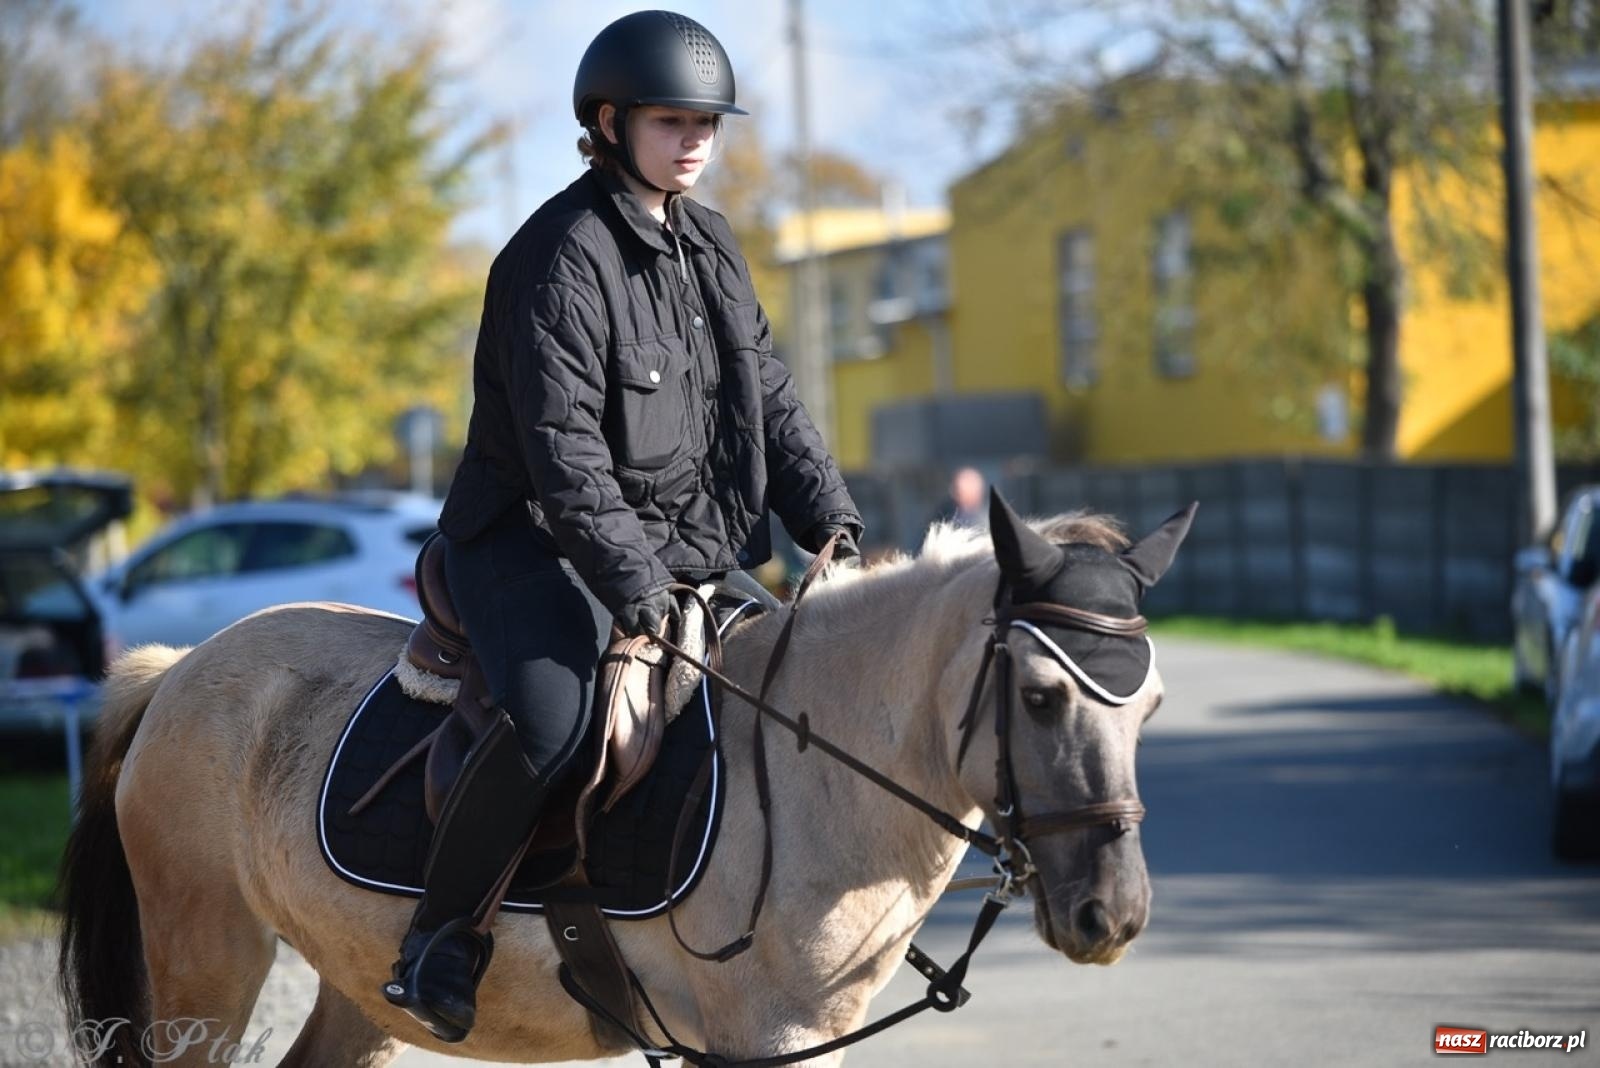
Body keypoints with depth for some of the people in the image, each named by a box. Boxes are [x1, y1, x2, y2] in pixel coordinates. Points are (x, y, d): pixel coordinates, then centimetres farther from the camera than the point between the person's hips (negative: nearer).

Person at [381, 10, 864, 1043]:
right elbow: (563, 452, -22)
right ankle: (440, 936, -16)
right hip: (542, 541, -9)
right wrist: (635, 590, -27)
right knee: (554, 721, -32)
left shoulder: (712, 246, 11)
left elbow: (771, 403, 15)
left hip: (693, 547, 9)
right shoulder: (561, 256, -15)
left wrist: (834, 523, 1)